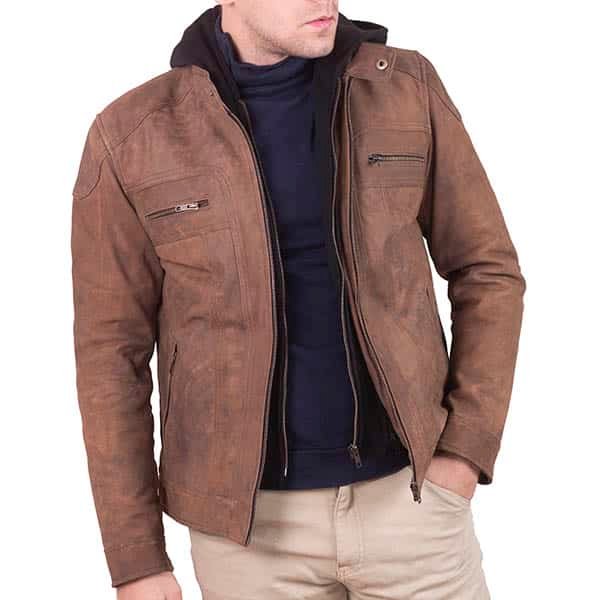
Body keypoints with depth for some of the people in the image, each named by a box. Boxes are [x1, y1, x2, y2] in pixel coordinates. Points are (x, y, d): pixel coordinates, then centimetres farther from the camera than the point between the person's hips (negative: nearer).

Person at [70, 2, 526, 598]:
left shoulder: (408, 89, -5)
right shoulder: (130, 137, -9)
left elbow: (486, 271, 2)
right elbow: (111, 351, -5)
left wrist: (467, 448, -7)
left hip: (405, 490, 1)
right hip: (249, 514, -1)